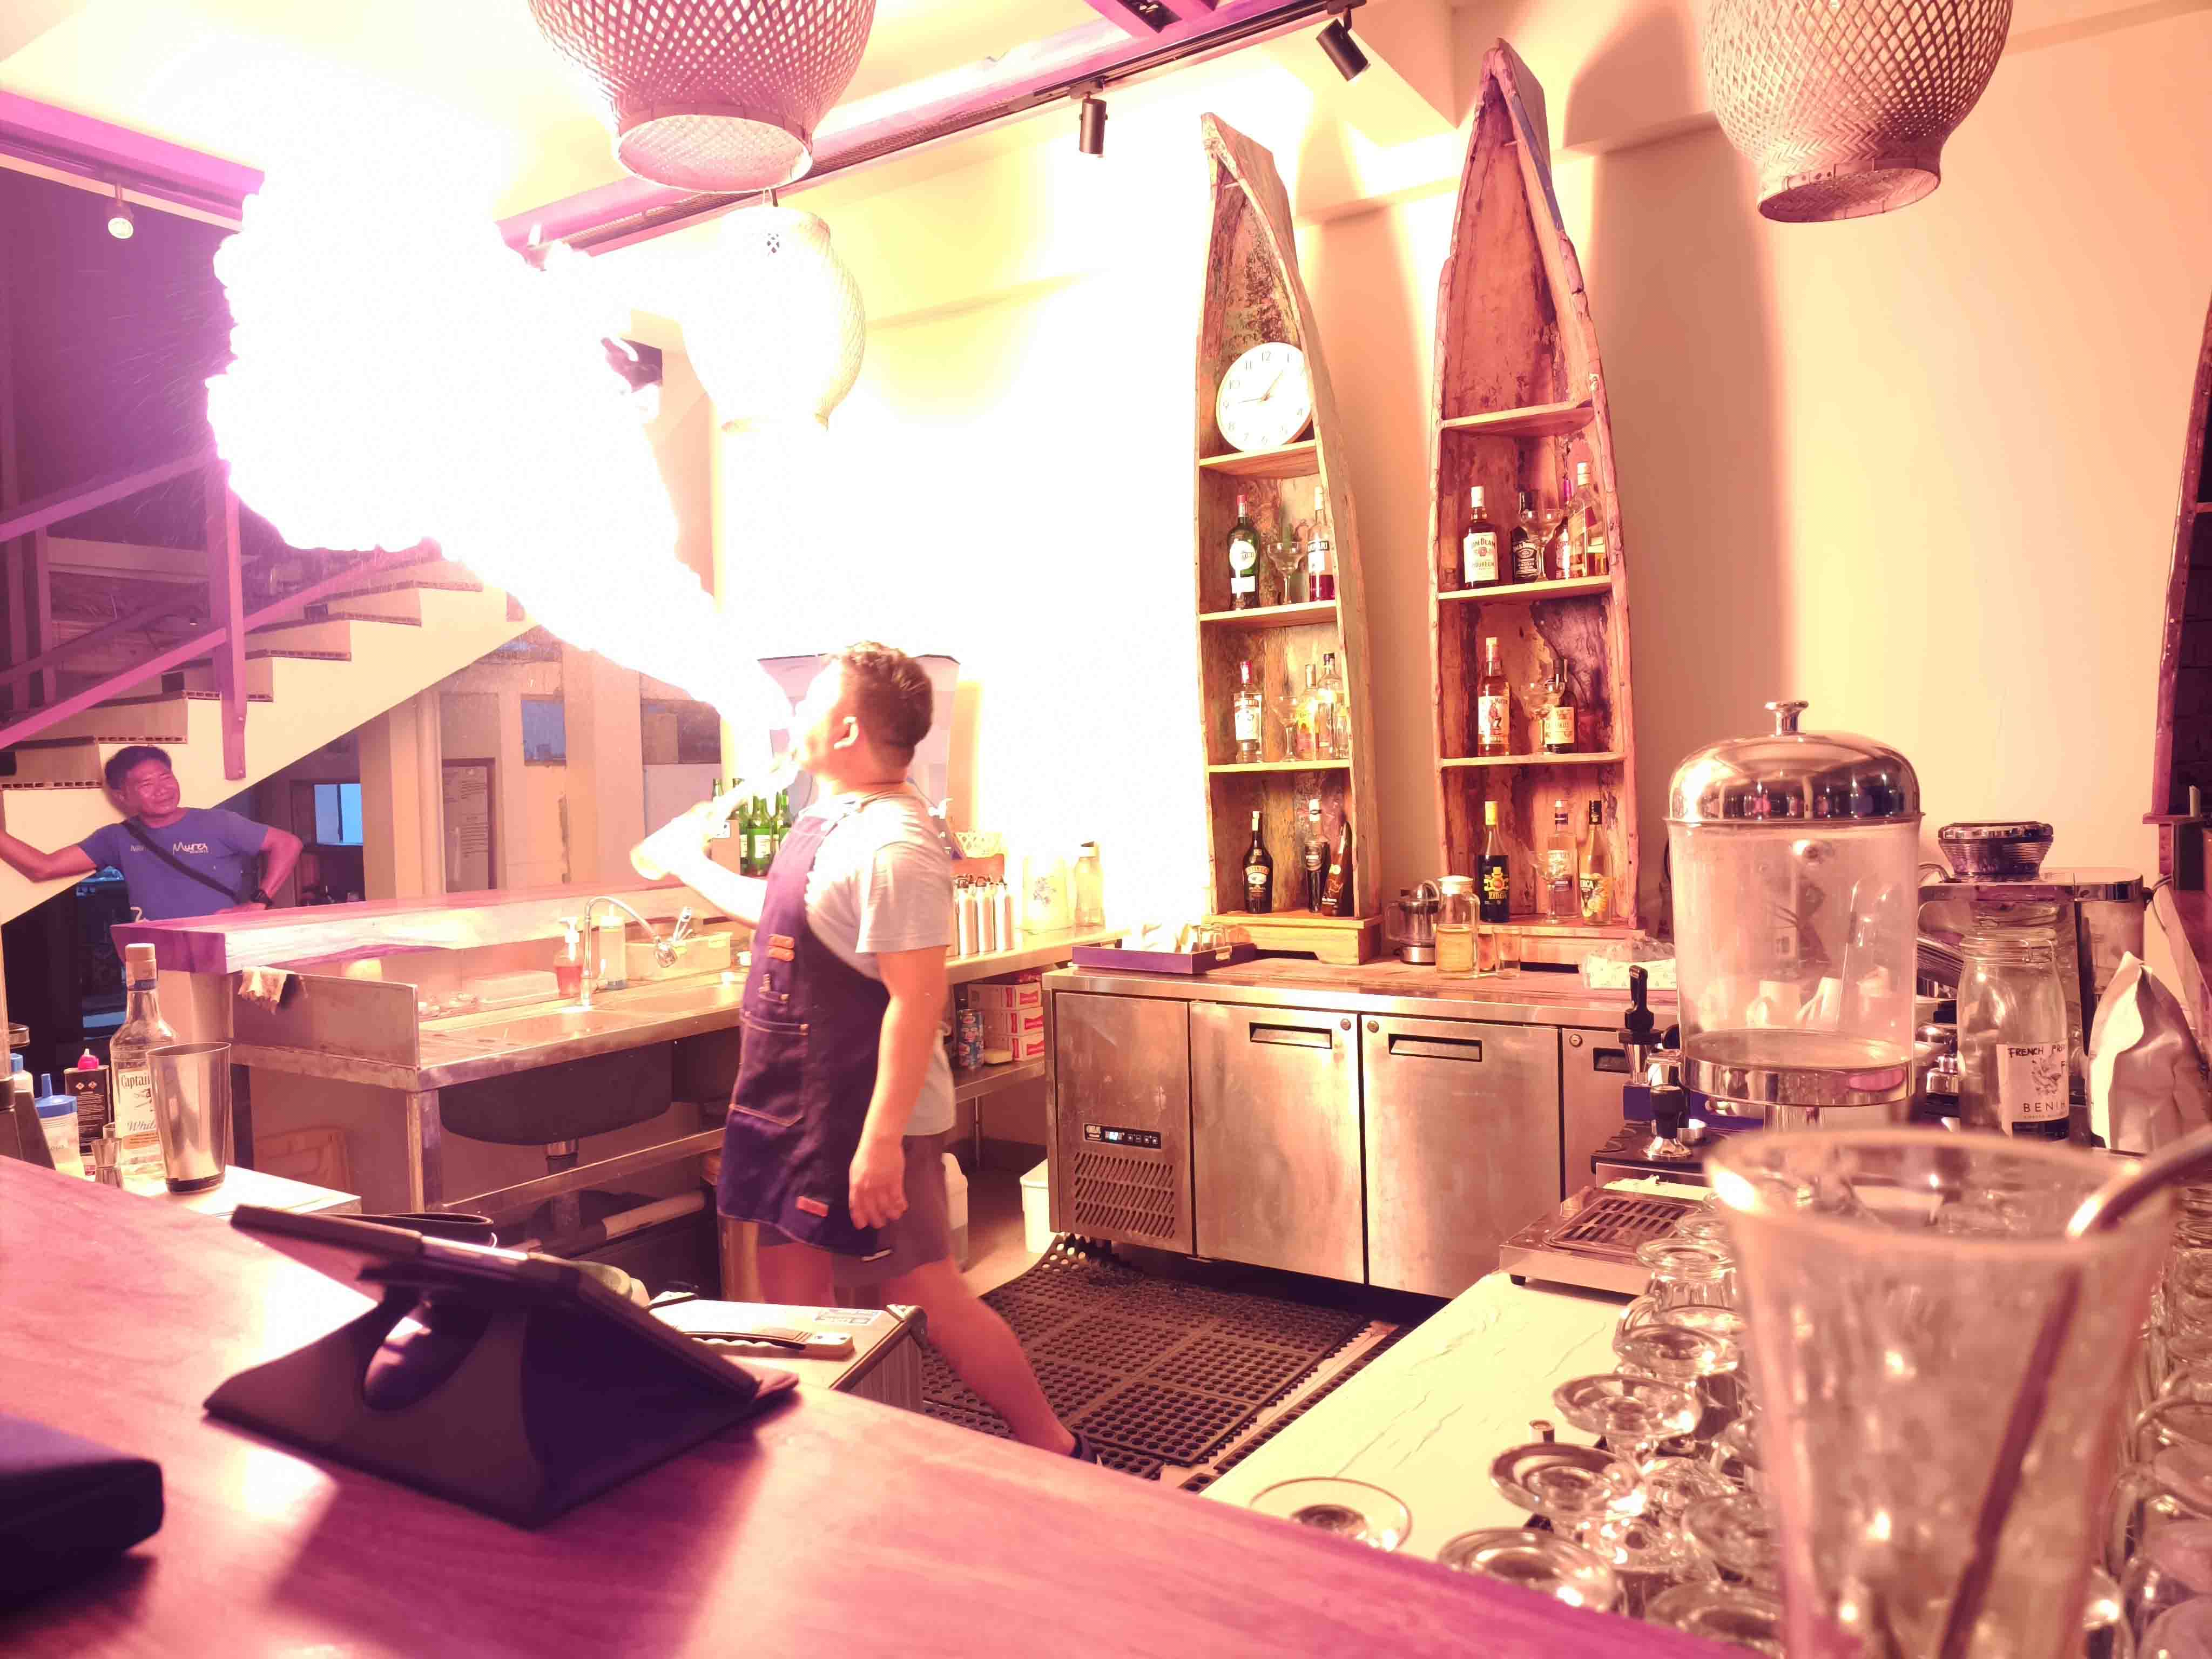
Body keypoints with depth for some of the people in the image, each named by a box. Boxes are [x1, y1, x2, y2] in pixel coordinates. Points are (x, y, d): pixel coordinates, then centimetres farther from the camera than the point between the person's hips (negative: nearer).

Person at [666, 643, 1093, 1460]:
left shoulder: (892, 842, -22)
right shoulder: (830, 819, 9)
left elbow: (917, 998, -27)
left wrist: (882, 1138, -28)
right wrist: (696, 871, 38)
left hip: (866, 1124, -10)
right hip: (798, 1112, 10)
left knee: (927, 1297, 0)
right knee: (791, 1298, 16)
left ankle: (1057, 1452, 16)